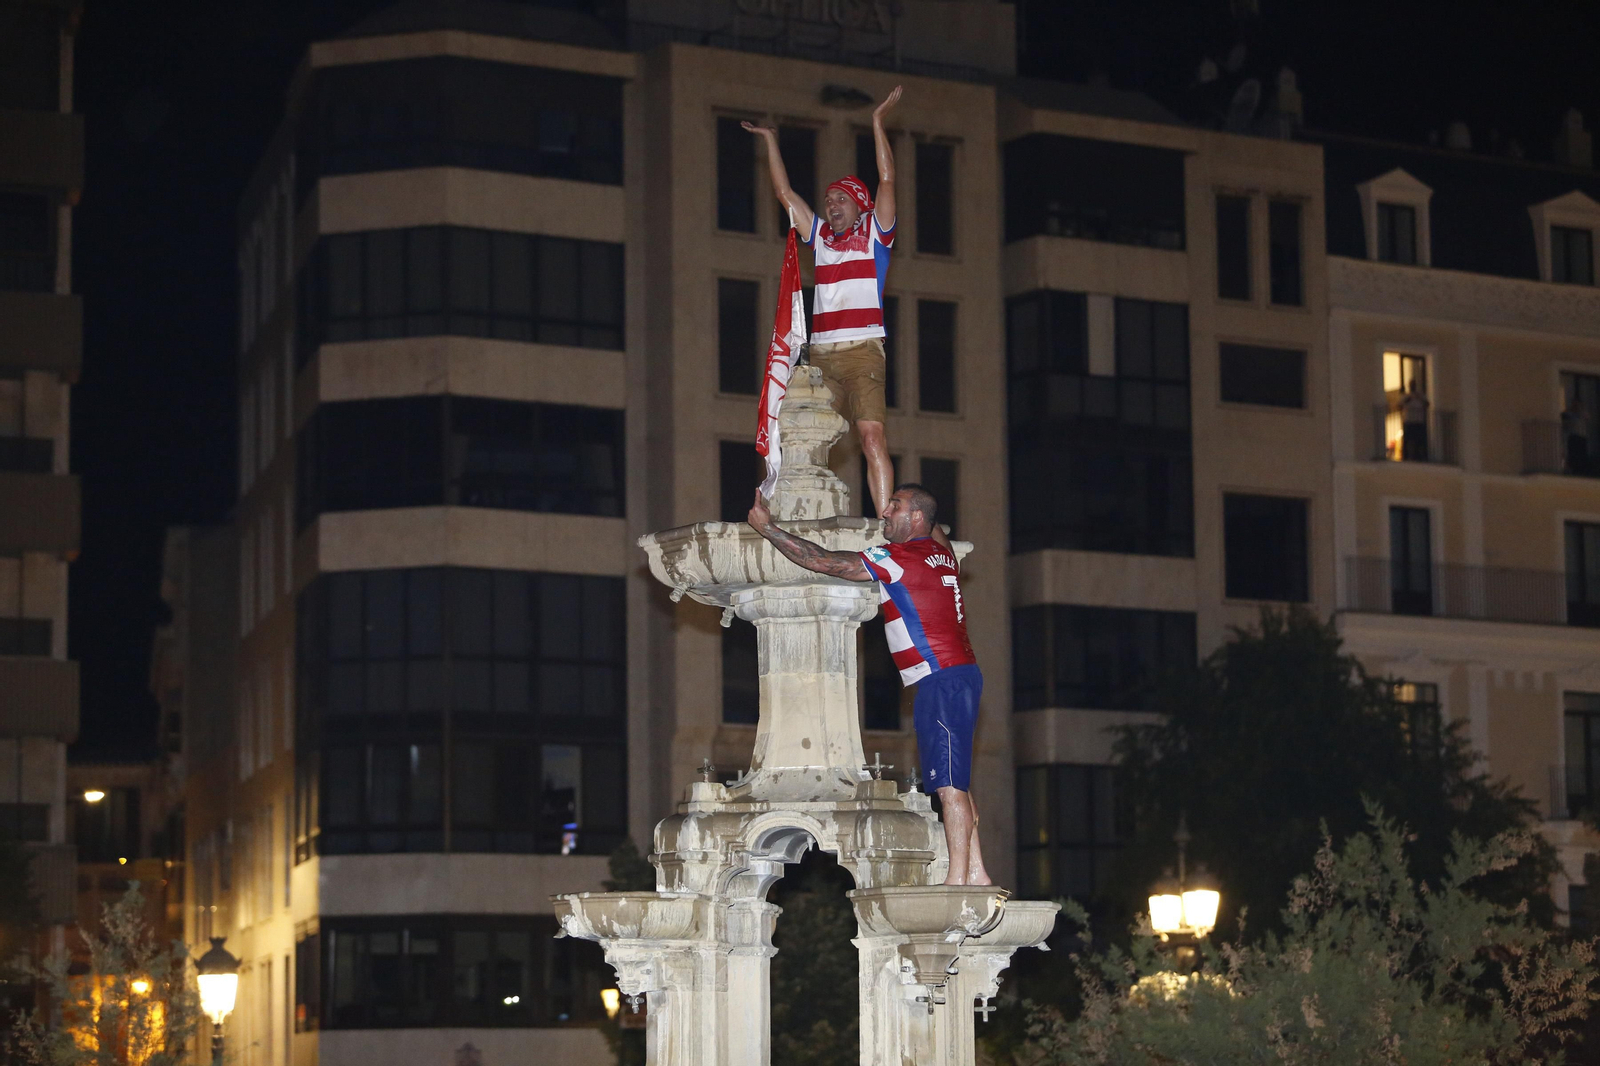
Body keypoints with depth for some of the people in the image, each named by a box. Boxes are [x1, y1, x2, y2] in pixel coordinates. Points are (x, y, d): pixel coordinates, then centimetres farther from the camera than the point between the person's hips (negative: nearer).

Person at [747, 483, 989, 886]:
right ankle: (975, 871, 10)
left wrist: (767, 527, 2)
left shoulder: (901, 557, -10)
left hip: (941, 679, -9)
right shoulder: (941, 553, 14)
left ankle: (958, 877, -14)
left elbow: (823, 561, -8)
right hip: (959, 674, 9)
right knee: (954, 779, 11)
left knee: (949, 781, -11)